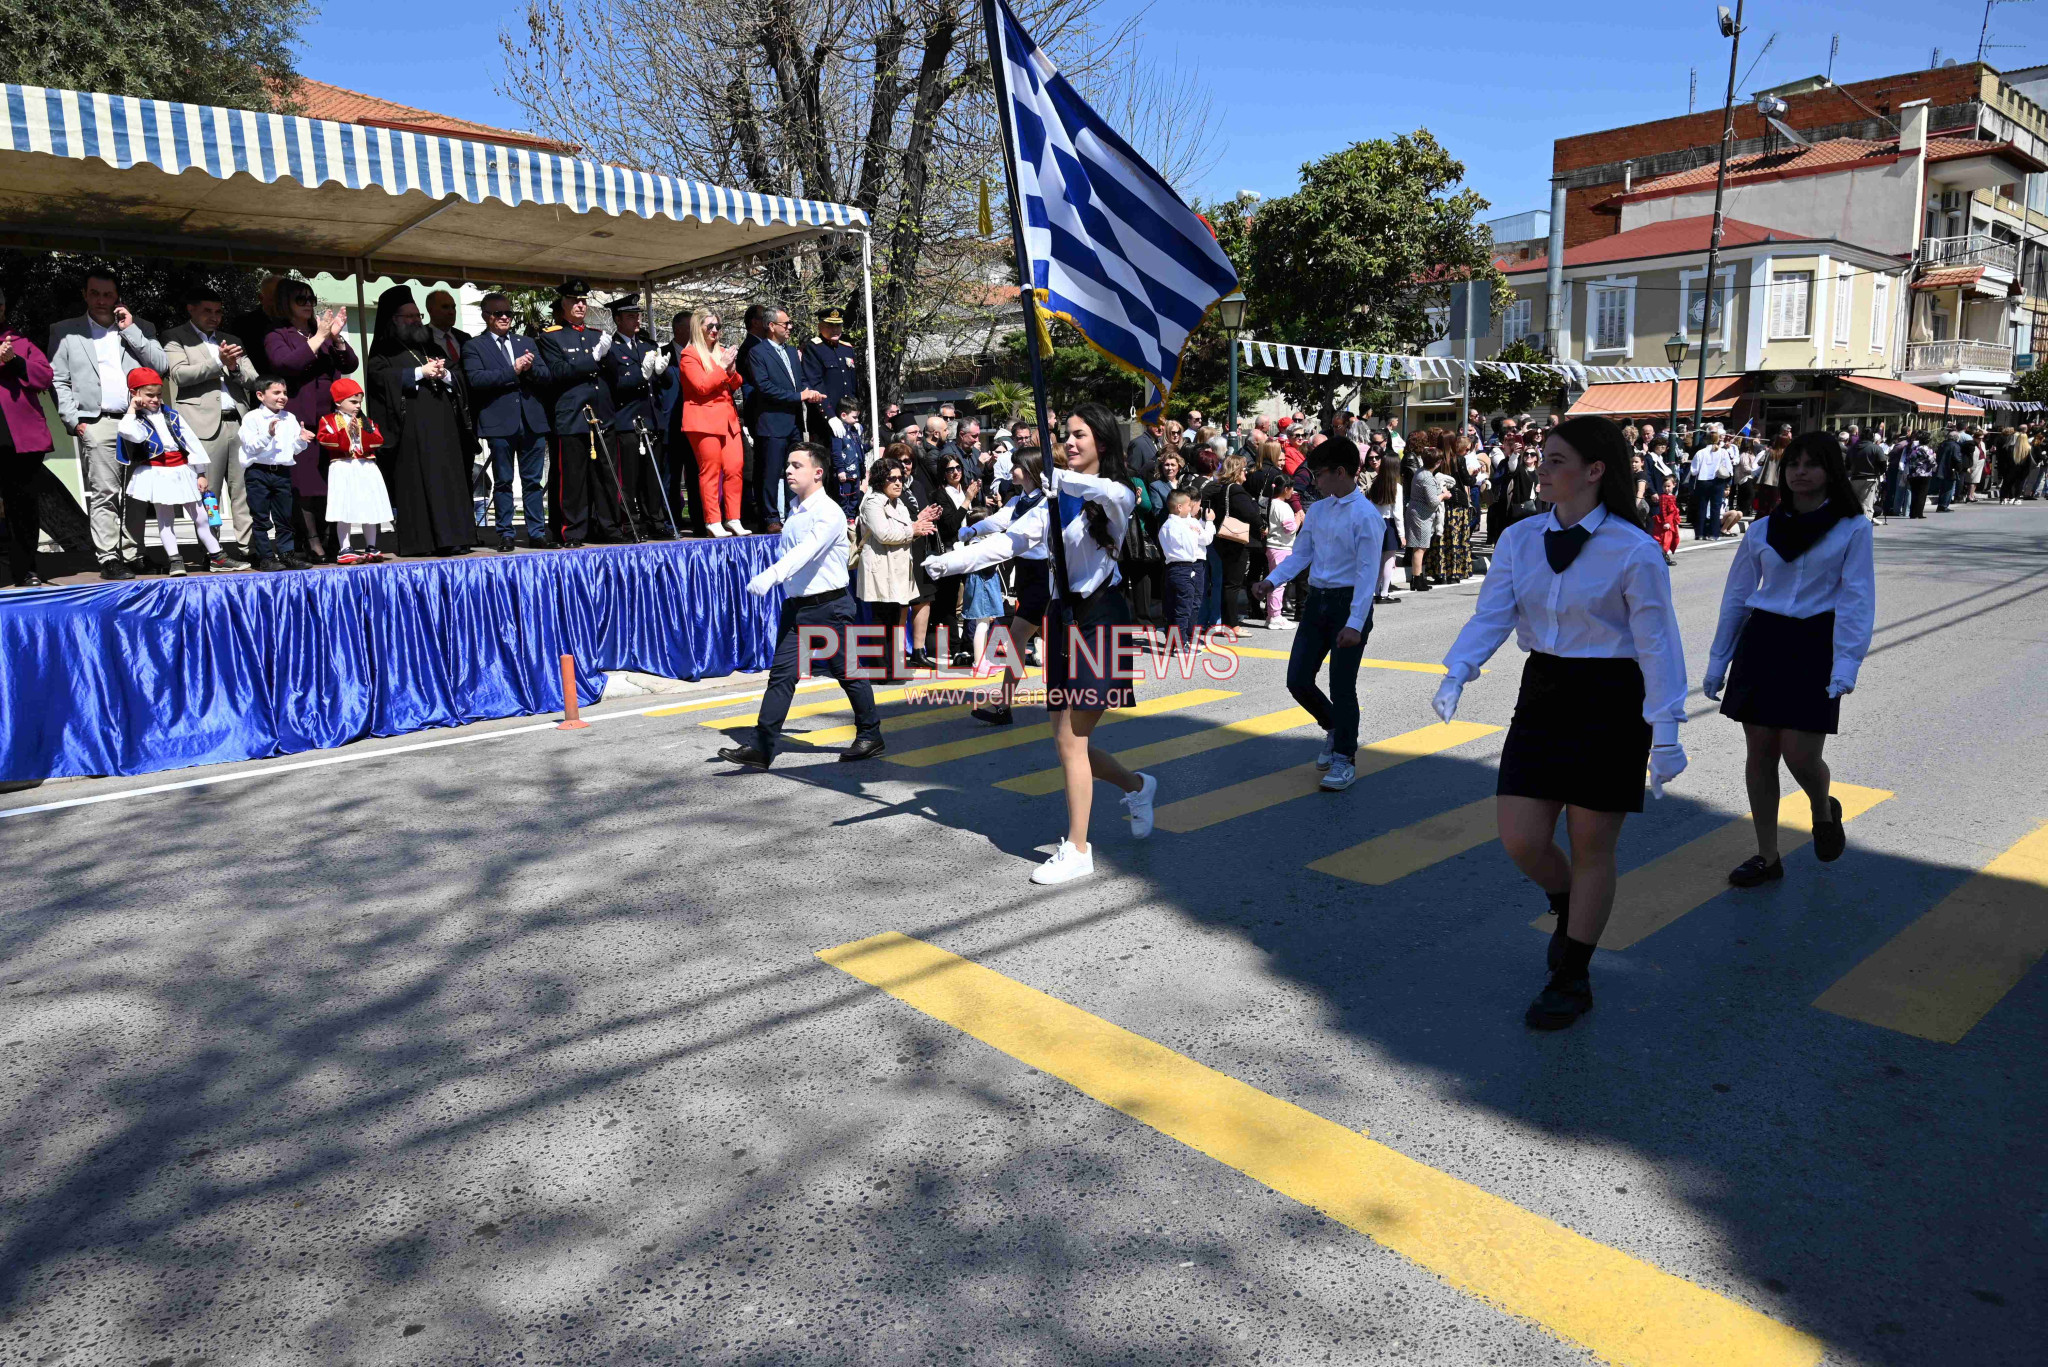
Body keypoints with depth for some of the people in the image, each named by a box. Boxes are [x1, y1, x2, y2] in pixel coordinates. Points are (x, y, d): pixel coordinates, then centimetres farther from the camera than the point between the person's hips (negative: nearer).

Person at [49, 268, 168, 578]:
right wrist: (73, 421, -4)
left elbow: (162, 366, 3)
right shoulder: (65, 332, 11)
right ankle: (108, 559, -8)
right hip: (97, 425, -2)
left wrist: (130, 330, -2)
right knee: (103, 494, -8)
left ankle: (136, 555, 11)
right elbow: (58, 381, 7)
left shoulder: (139, 329, 17)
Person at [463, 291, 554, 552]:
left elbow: (545, 377, 11)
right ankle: (505, 534, 7)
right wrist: (513, 370, -14)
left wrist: (531, 368, -10)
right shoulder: (473, 346, 5)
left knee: (534, 481, 5)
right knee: (503, 481, 2)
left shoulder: (527, 343, 18)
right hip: (500, 423, -3)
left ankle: (537, 533, 10)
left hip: (532, 422, 3)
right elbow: (475, 379, -10)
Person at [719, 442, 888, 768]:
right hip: (795, 606, 7)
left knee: (848, 673, 6)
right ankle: (762, 747, -2)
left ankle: (870, 736, 25)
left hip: (829, 607, -7)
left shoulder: (829, 512, -15)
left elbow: (807, 550, -32)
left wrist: (771, 576, -43)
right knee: (781, 674, 0)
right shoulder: (793, 509, 10)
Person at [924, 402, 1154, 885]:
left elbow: (1110, 493, -33)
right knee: (1069, 741, 10)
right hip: (1064, 618, 7)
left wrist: (1058, 477, -19)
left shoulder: (1118, 495, -6)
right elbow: (1010, 541, 2)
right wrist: (949, 561, -9)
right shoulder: (1056, 499, 11)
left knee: (1070, 739, -8)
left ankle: (1077, 850, 4)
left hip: (1100, 619, -7)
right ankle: (1138, 787, 37)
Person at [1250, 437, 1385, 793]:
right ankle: (1334, 730, 32)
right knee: (1298, 680, 5)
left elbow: (1368, 571, -17)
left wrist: (1355, 624, -23)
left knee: (1342, 686, 0)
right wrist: (1271, 581, -5)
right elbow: (1300, 555, 13)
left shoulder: (1366, 515, -13)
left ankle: (1345, 760, 16)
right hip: (1316, 600, 7)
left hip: (1348, 603, -7)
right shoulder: (1316, 510, 9)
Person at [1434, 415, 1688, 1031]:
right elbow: (1491, 615, -4)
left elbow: (1656, 644, -11)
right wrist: (1456, 675, -22)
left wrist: (1665, 735, -13)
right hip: (1541, 695, 5)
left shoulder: (1633, 551, -12)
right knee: (1521, 841, 4)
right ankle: (1570, 914, 39)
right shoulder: (1520, 540, 2)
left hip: (1609, 702, -5)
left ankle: (1573, 979, 25)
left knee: (1591, 847, 7)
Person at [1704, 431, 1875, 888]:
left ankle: (1824, 811, 29)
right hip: (1761, 641, 3)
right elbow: (1736, 596, 13)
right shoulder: (1762, 529, 8)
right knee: (1760, 752, 4)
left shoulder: (1852, 528, 0)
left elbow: (1856, 599, -7)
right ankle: (1767, 857, 15)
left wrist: (1846, 665, -17)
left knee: (1800, 755, -8)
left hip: (1814, 645, -3)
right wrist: (1718, 661, 12)